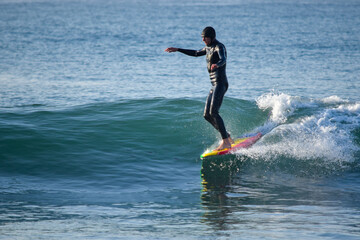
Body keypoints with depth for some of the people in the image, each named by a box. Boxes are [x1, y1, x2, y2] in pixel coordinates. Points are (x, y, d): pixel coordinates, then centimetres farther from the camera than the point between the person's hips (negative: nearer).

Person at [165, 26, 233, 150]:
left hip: (220, 83, -10)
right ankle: (227, 136, 16)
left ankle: (226, 142, -23)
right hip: (214, 85, 10)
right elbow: (196, 53, 35)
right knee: (207, 115, 7)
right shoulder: (209, 48, 18)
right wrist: (178, 50, 36)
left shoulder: (219, 47, -9)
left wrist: (217, 65, -54)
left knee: (213, 112, -21)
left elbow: (223, 59, -30)